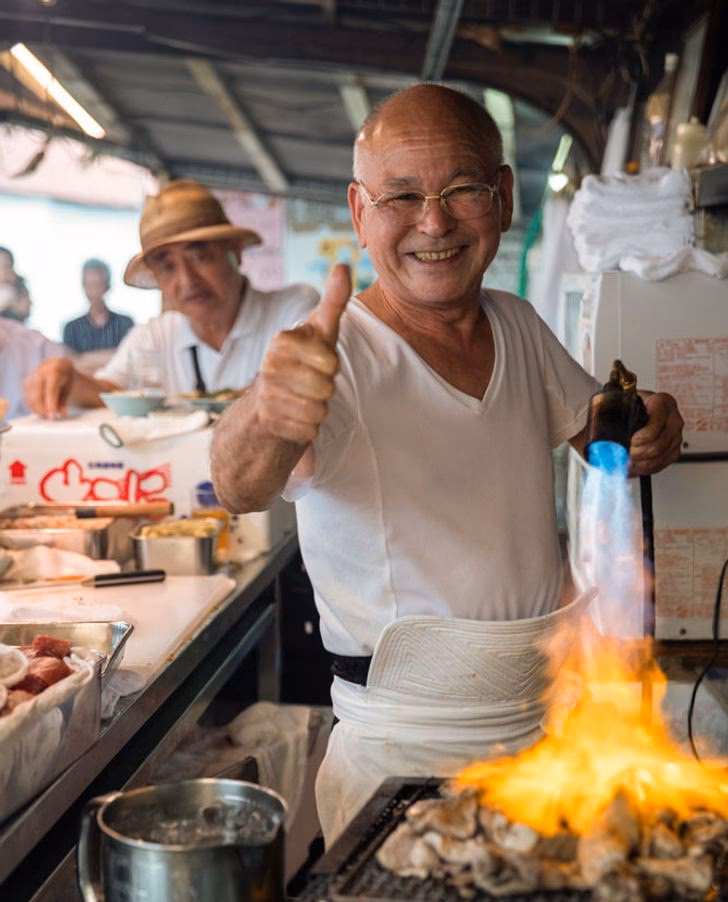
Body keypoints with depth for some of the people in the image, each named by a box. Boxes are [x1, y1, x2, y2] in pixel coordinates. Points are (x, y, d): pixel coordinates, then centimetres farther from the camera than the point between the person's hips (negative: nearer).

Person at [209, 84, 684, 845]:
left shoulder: (520, 326, 2)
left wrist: (644, 430, -7)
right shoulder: (333, 356, -18)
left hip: (549, 732, 6)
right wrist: (267, 418, -59)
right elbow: (240, 488, -36)